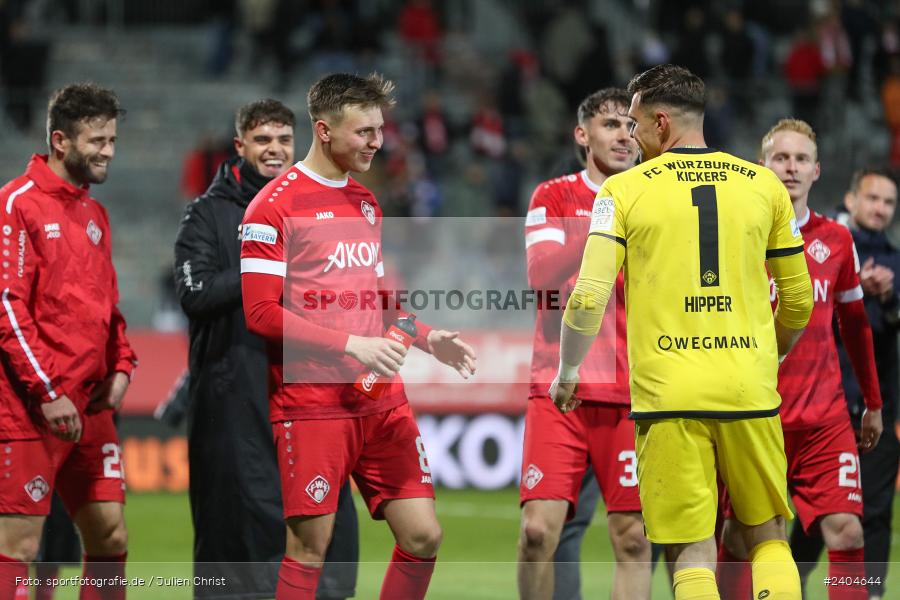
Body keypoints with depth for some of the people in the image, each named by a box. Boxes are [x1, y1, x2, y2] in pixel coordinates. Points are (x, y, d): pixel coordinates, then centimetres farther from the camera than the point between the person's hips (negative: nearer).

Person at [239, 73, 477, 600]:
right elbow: (262, 312, -13)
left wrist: (428, 338, 8)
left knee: (423, 536, 1)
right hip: (311, 406, -7)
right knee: (310, 548, -6)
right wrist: (350, 344, -19)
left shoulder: (366, 203, 17)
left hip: (383, 401, 7)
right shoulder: (276, 206, -7)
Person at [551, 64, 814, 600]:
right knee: (769, 537, 14)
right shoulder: (764, 185, 8)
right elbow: (799, 301, 13)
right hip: (751, 393, 2)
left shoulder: (625, 190, 0)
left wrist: (567, 374, 10)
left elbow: (589, 298, -6)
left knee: (694, 554, 1)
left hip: (668, 395, -2)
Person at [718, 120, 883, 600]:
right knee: (739, 539, -2)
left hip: (824, 417, 2)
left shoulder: (836, 240, 10)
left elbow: (854, 324, 20)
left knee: (846, 532, -10)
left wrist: (873, 403, 23)